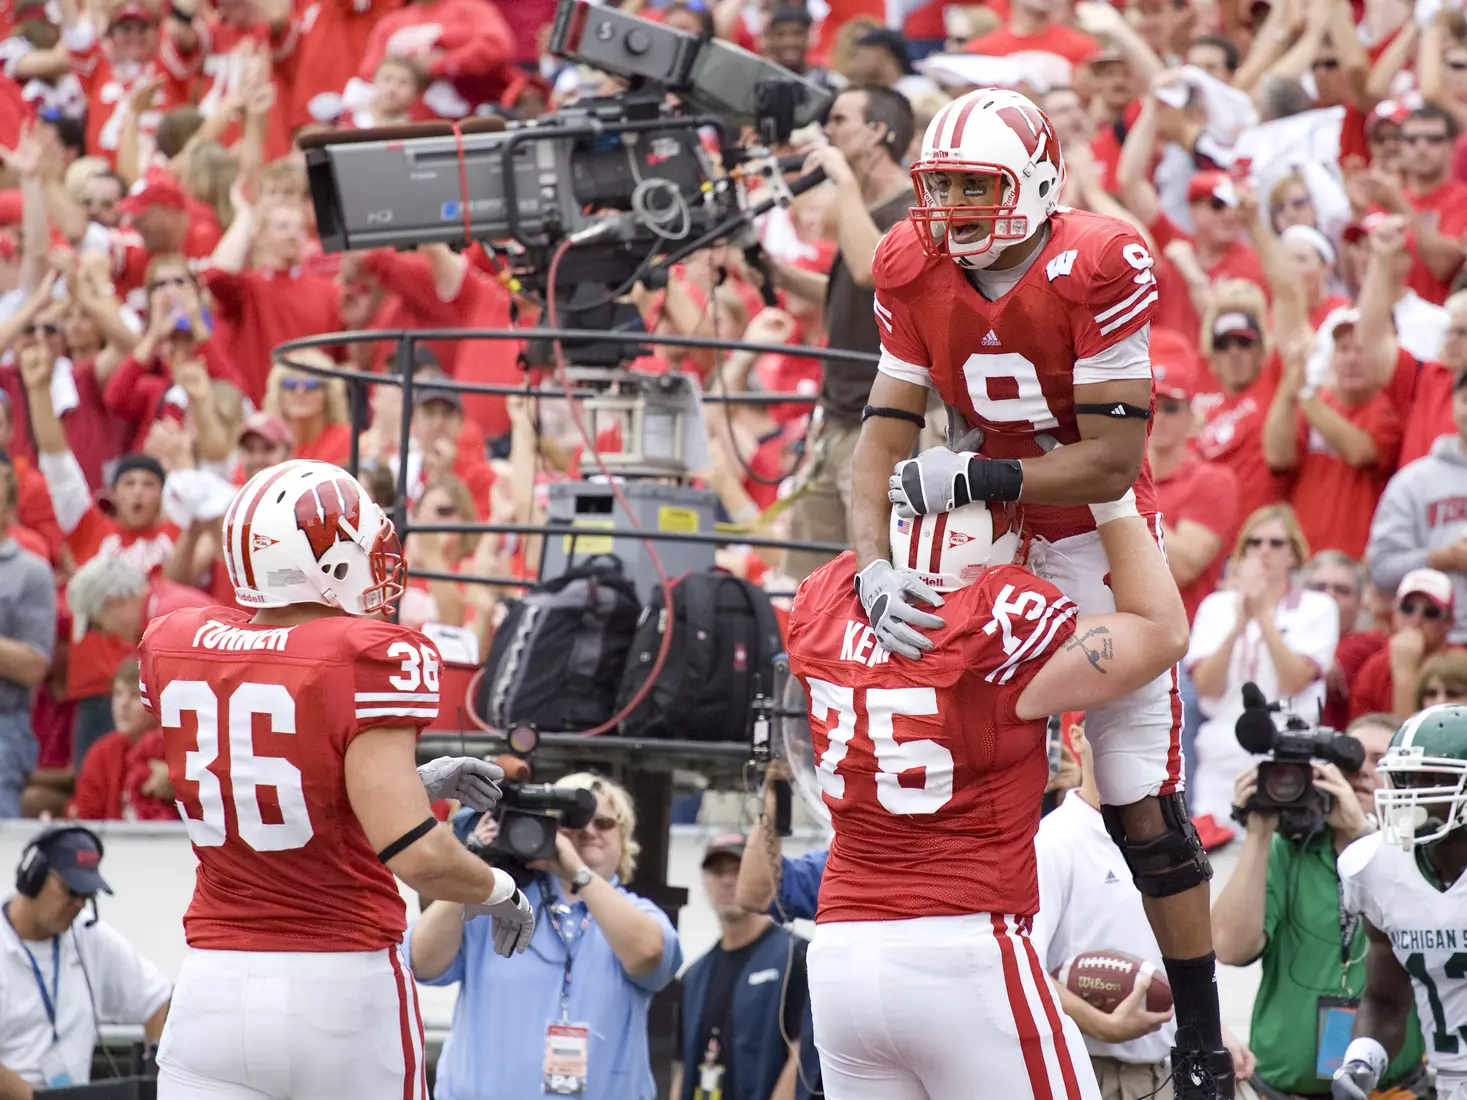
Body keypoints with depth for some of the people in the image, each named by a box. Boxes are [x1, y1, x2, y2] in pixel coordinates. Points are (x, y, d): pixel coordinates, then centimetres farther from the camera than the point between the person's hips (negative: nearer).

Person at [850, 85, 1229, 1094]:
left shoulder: (1100, 267, -22)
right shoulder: (914, 268, -7)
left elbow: (1113, 461, -22)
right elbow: (884, 438, -11)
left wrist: (976, 477, -30)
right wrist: (875, 565, -26)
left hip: (1098, 537, -4)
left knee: (1146, 810, -4)